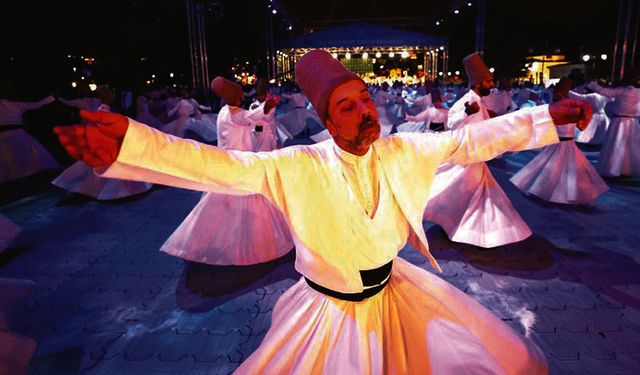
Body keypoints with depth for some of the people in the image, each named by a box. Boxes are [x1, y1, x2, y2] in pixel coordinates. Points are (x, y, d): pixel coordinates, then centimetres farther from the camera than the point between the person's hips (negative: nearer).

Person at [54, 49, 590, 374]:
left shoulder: (402, 151, -9)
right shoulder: (298, 168, -19)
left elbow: (468, 141, -4)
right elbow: (221, 167, -27)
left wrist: (547, 117, -10)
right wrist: (127, 143, -38)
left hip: (397, 295, 4)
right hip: (328, 313, -3)